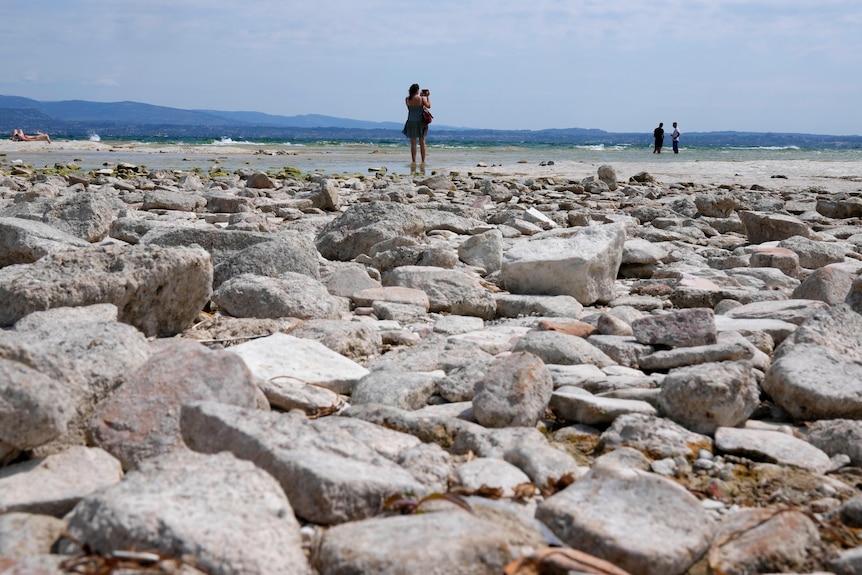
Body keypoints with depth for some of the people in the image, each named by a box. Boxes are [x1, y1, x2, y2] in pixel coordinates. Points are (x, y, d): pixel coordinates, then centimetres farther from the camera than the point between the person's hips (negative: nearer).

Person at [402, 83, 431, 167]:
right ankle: (423, 161, 7)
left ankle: (414, 161, -1)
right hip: (420, 122, -1)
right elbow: (428, 106, 6)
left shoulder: (407, 99, -2)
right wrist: (428, 96, 19)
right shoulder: (422, 98, -8)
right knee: (422, 142, 8)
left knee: (413, 143, 4)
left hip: (411, 122, 1)